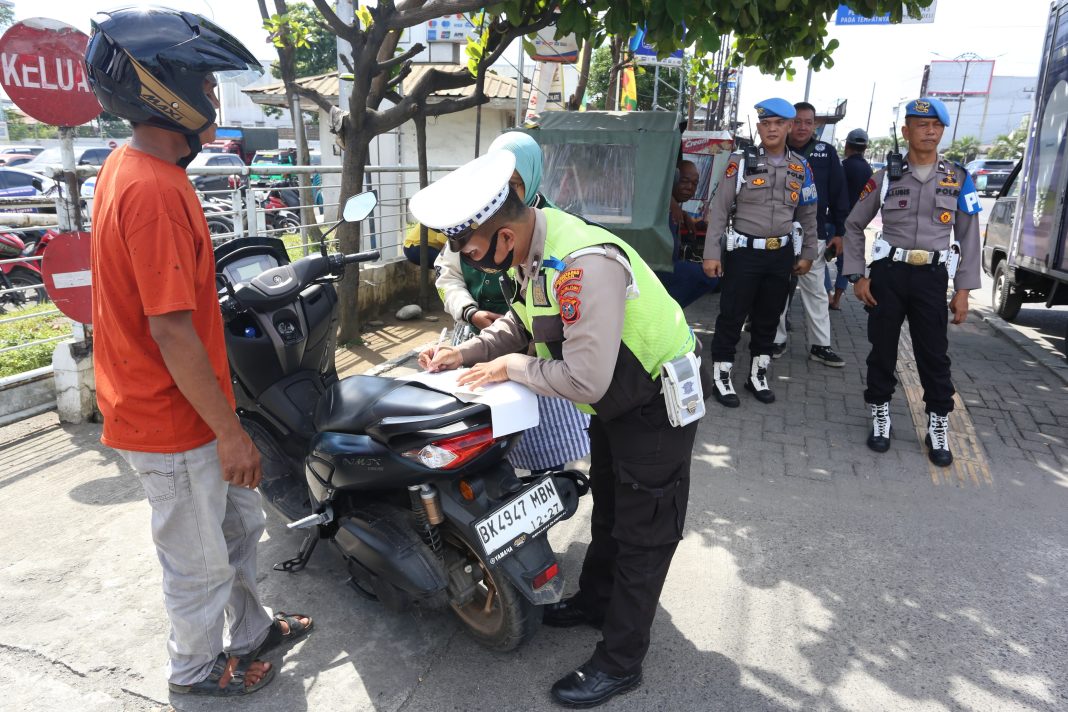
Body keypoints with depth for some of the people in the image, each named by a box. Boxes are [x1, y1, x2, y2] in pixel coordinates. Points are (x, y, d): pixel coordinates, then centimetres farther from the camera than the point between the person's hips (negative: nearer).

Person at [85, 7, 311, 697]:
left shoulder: (132, 168, 7)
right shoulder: (154, 189, -26)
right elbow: (171, 332, -27)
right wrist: (231, 432, -19)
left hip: (180, 407, 10)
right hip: (174, 424, -9)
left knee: (240, 522, 24)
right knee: (202, 562, 13)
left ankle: (250, 631, 45)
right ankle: (196, 669, 38)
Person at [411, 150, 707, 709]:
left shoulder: (584, 265, -37)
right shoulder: (530, 248, -7)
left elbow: (585, 379, -37)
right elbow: (524, 320, 9)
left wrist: (510, 367, -23)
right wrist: (467, 353, -5)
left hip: (657, 405, -9)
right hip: (618, 400, 9)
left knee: (641, 535, 6)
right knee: (607, 510, 26)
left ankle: (619, 663, 22)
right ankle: (595, 600, 48)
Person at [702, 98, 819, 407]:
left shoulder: (801, 167, 7)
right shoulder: (741, 161, -5)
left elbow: (808, 215, 15)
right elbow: (719, 209, -7)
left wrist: (808, 254, 13)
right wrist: (712, 253, -11)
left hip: (781, 254, 4)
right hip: (743, 251, -4)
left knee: (768, 317, 12)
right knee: (732, 315, 0)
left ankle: (758, 374, 26)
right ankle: (721, 376, 11)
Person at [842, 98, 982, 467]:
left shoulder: (958, 178, 5)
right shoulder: (886, 177, 2)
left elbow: (968, 236, 6)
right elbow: (854, 225, 8)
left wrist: (963, 290, 0)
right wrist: (857, 276, 0)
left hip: (933, 276, 0)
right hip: (888, 272, 0)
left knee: (934, 354, 3)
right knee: (882, 348, 7)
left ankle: (938, 425, 16)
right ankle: (880, 415, 23)